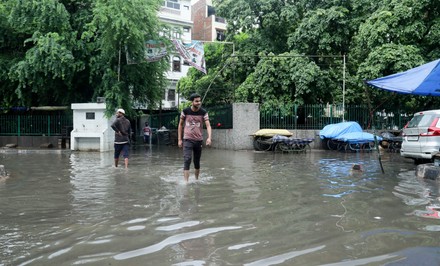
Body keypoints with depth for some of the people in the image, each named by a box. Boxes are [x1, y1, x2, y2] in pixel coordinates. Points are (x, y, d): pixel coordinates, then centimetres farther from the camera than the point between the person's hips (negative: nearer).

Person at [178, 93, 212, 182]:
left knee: (197, 162, 12)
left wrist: (209, 137, -29)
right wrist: (179, 139, 3)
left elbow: (208, 125, -11)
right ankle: (186, 182, -16)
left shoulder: (203, 112, -4)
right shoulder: (185, 111, -4)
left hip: (199, 140, 2)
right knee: (187, 160, -15)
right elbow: (180, 125, 6)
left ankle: (196, 180, 31)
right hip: (187, 140, -2)